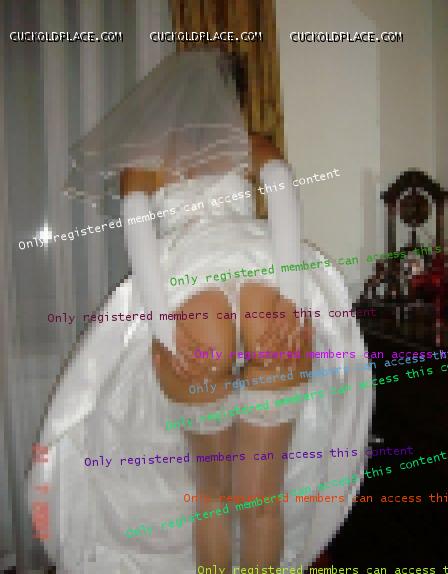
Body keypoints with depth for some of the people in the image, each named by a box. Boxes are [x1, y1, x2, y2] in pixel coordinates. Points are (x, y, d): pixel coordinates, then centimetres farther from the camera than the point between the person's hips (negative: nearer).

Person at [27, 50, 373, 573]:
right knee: (262, 497, 14)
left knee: (211, 492, 20)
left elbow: (138, 231, 8)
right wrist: (290, 297, -4)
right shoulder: (255, 145, 28)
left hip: (188, 295, 0)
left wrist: (164, 328, -1)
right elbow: (284, 196, 7)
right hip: (266, 287, 1)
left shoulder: (141, 156, 27)